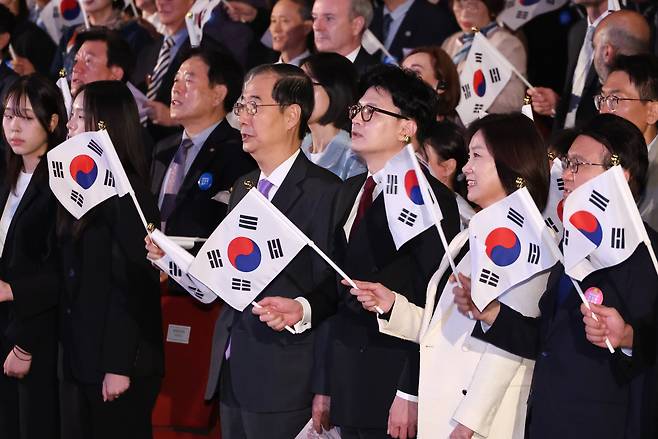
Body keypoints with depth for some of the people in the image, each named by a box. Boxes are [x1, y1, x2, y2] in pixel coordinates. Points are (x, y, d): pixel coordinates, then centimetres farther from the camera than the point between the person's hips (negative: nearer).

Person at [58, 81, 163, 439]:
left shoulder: (127, 194, -13)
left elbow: (133, 284, -17)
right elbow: (71, 278, 12)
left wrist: (119, 366, -19)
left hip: (117, 360, -8)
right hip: (77, 360, 8)